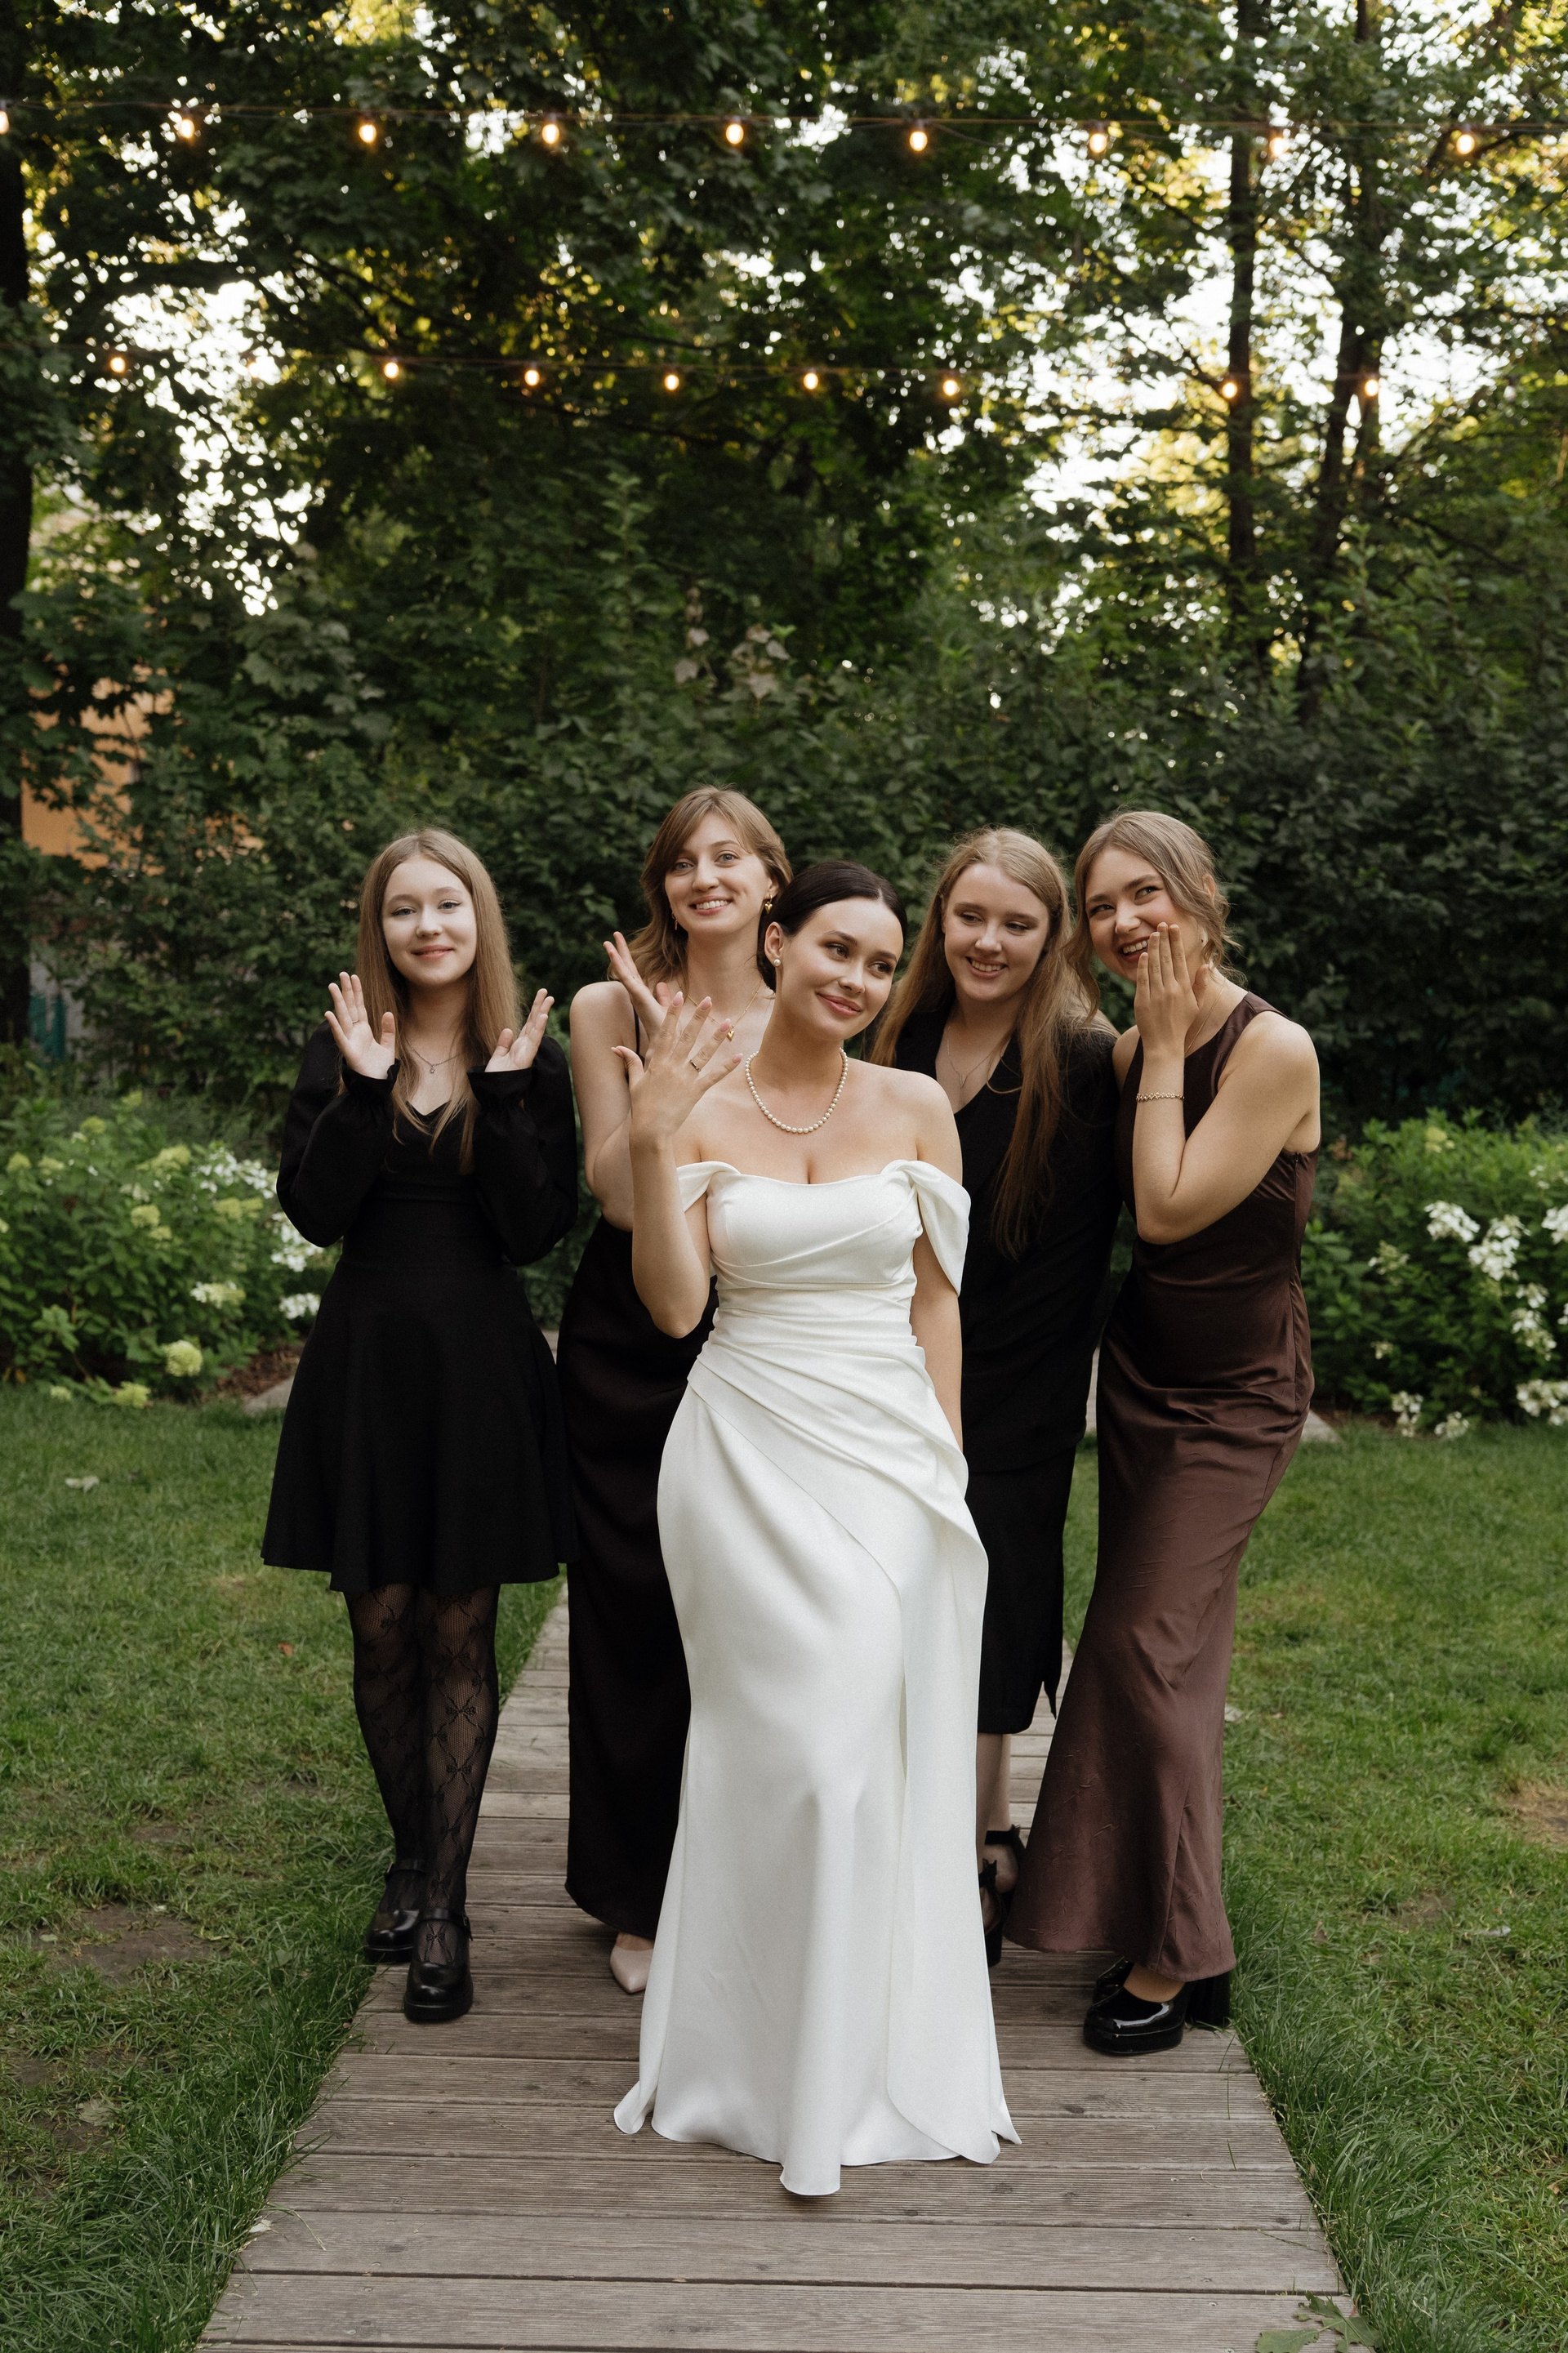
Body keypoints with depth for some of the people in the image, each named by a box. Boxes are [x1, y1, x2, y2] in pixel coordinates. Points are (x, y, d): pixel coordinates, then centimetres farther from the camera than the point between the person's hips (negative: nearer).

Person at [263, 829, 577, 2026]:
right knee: (382, 1626, 9)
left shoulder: (533, 1060, 0)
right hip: (368, 1356, 2)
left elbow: (535, 1232, -9)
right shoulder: (342, 1052, 4)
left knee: (460, 1632, 2)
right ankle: (415, 1858, 30)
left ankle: (444, 1909, 8)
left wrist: (504, 1091, -16)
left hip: (480, 1366, -2)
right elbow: (315, 1212, -7)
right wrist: (367, 1085, -15)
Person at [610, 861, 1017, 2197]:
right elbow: (674, 1304, -8)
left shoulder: (917, 1108, 5)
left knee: (867, 1752, 2)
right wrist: (654, 1143, -17)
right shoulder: (703, 1106, 1)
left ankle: (854, 2063, 21)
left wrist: (945, 1468, 7)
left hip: (886, 1455, 1)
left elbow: (935, 1300, 9)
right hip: (747, 1455, -1)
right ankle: (762, 2065, 18)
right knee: (782, 1749, 0)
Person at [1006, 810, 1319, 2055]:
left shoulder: (1274, 1050, -19)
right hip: (1142, 1367, 7)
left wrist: (1164, 1044, -17)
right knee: (1174, 1647, 12)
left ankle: (1173, 1957, 6)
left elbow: (1168, 1208, -22)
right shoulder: (1130, 1054, 3)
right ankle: (1169, 1935, 25)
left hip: (1236, 1390, -7)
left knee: (1145, 1642, -8)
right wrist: (1152, 1043, 0)